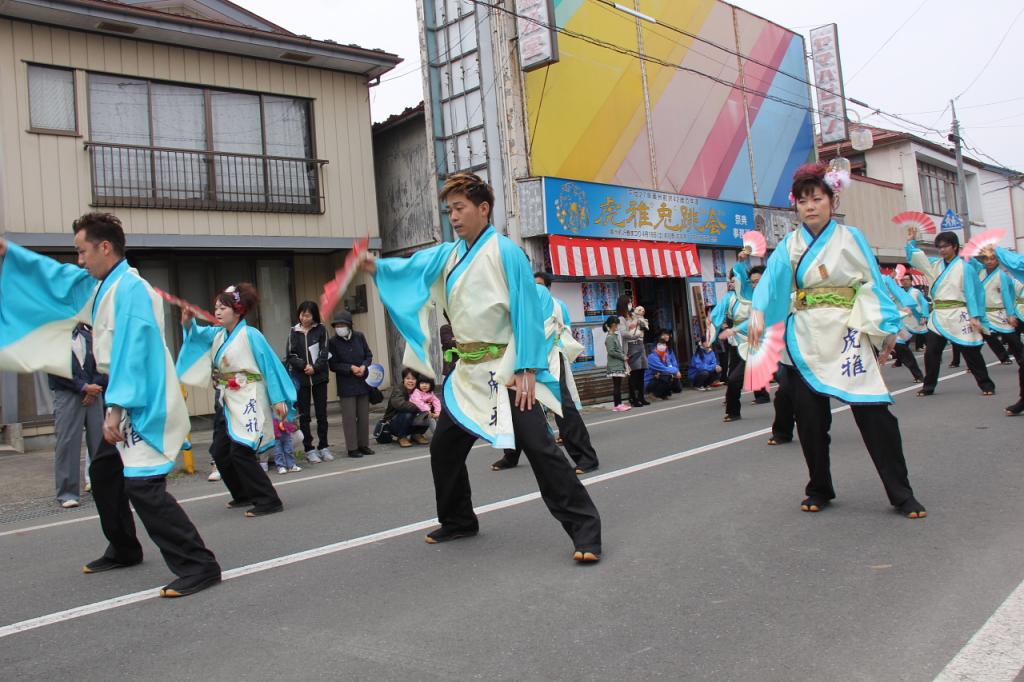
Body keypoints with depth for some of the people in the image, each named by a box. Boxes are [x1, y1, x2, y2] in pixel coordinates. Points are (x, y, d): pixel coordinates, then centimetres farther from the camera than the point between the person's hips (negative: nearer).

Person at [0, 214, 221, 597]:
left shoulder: (130, 288, -18)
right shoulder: (102, 284, 13)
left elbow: (133, 352, -24)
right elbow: (55, 277, 26)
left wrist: (116, 408, -26)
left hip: (144, 404, -11)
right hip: (127, 401, 11)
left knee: (143, 486, -19)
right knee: (104, 473, 23)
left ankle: (199, 566, -18)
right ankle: (124, 550, 39)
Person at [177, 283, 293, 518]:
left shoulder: (250, 335, -12)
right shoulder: (218, 334, 11)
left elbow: (271, 366, -13)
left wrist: (278, 400, -16)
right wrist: (188, 321, -21)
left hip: (249, 402, -9)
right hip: (230, 403, 9)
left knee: (241, 451, -16)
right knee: (221, 452, 13)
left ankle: (268, 500, -10)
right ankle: (243, 496, 28)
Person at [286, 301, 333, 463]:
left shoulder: (321, 330, 3)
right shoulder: (294, 332, 5)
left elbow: (324, 353, -1)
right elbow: (290, 355, 0)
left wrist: (315, 367, -14)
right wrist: (304, 366, -13)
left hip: (319, 377, 0)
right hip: (300, 378, 0)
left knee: (322, 414, 5)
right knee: (304, 415, 2)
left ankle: (323, 447, 14)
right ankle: (309, 449, 8)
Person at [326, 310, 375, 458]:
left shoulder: (359, 337, 1)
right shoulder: (333, 342, -6)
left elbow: (369, 355, 9)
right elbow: (333, 365, -6)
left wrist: (364, 366, -10)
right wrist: (350, 368, -15)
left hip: (363, 383, 3)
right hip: (346, 386, -3)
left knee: (364, 416, 8)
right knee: (349, 417, -1)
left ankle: (363, 445, 19)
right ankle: (352, 448, 6)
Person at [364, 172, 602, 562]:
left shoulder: (504, 251, -11)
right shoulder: (449, 254, 11)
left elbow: (527, 310, -14)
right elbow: (412, 269, 4)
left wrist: (528, 370, -18)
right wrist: (376, 267, -16)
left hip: (506, 369, -8)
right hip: (468, 371, 8)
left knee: (538, 447, -14)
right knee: (444, 448, 15)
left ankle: (584, 529, -7)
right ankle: (458, 522, 34)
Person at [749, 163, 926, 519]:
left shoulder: (851, 238, 3)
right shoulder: (790, 245, 6)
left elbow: (873, 285, 2)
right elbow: (772, 280, -9)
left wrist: (885, 333, -4)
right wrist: (758, 313, -27)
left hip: (847, 338, -2)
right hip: (805, 340, 2)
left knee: (874, 413, -8)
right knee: (809, 418, 6)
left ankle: (901, 494, 3)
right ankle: (819, 489, 21)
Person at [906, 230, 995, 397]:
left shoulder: (965, 267, -4)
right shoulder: (935, 265, 12)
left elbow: (971, 293, -7)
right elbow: (914, 258, 21)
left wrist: (975, 317, -13)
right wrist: (911, 241, 8)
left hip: (957, 316, -5)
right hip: (938, 316, 5)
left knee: (971, 353, 0)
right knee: (931, 352, 6)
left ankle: (986, 385, 11)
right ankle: (928, 386, 16)